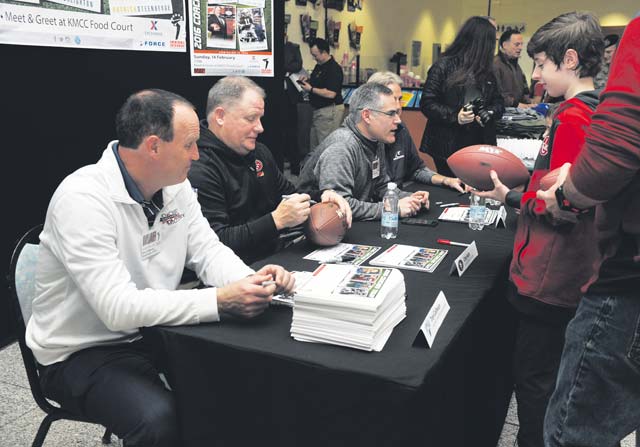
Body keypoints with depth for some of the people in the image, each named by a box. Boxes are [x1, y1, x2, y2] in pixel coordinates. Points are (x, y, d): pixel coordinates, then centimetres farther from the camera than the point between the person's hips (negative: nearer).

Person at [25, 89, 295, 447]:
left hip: (155, 330, 7)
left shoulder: (175, 186, -1)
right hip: (84, 352, -7)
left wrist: (250, 280, -21)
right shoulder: (82, 199, -26)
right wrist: (220, 301, -36)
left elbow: (208, 250, 1)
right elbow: (119, 308, -32)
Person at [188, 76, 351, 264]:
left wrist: (322, 196, 5)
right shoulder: (198, 169, -17)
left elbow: (288, 193, 26)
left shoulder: (260, 152, 14)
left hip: (280, 254, 8)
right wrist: (277, 220, -26)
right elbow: (215, 242, -24)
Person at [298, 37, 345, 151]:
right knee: (314, 143, 15)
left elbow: (331, 94, -25)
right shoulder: (319, 66, 12)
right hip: (319, 109, 10)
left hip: (330, 111, -10)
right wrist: (307, 81, 6)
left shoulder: (334, 69, -18)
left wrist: (311, 89, -17)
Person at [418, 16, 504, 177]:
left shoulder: (486, 70, 13)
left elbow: (498, 102, 15)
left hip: (480, 145, 5)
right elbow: (427, 103, -9)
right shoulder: (443, 66, -6)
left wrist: (489, 113, -8)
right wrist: (454, 116, -22)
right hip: (448, 145, -5)